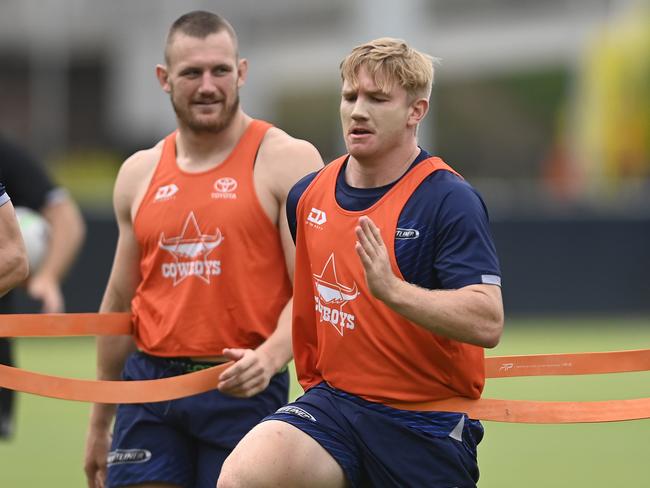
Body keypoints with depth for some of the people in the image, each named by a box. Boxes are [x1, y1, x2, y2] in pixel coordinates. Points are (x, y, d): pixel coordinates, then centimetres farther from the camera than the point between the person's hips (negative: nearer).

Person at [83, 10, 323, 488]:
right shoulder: (139, 173, 12)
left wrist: (269, 356, -29)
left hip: (242, 391, -4)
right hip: (149, 386, 4)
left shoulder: (287, 161, -3)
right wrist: (99, 423, 20)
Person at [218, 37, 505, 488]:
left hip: (425, 425, -4)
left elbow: (488, 323, -23)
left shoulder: (449, 200, -12)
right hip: (331, 402, 4)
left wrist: (391, 289, -33)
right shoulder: (308, 195, 7)